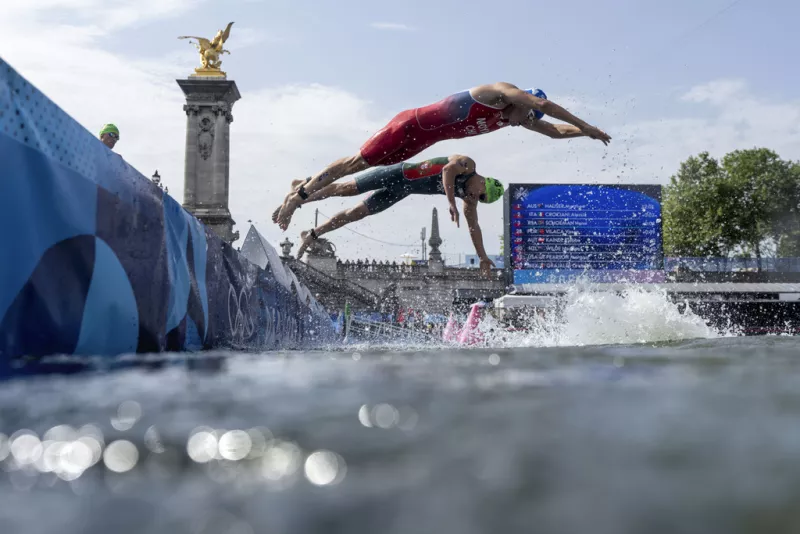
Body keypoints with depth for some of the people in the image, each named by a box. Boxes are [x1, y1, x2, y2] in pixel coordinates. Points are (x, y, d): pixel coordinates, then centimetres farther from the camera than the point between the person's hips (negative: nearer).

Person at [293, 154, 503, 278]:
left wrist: (483, 257, 10)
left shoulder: (469, 200, 5)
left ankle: (311, 235, 13)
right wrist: (451, 203, -42)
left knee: (355, 213, 6)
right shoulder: (467, 164, -16)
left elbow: (473, 227, 12)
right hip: (398, 175, -7)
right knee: (346, 189, -4)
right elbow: (448, 170, -35)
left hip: (401, 191, 7)